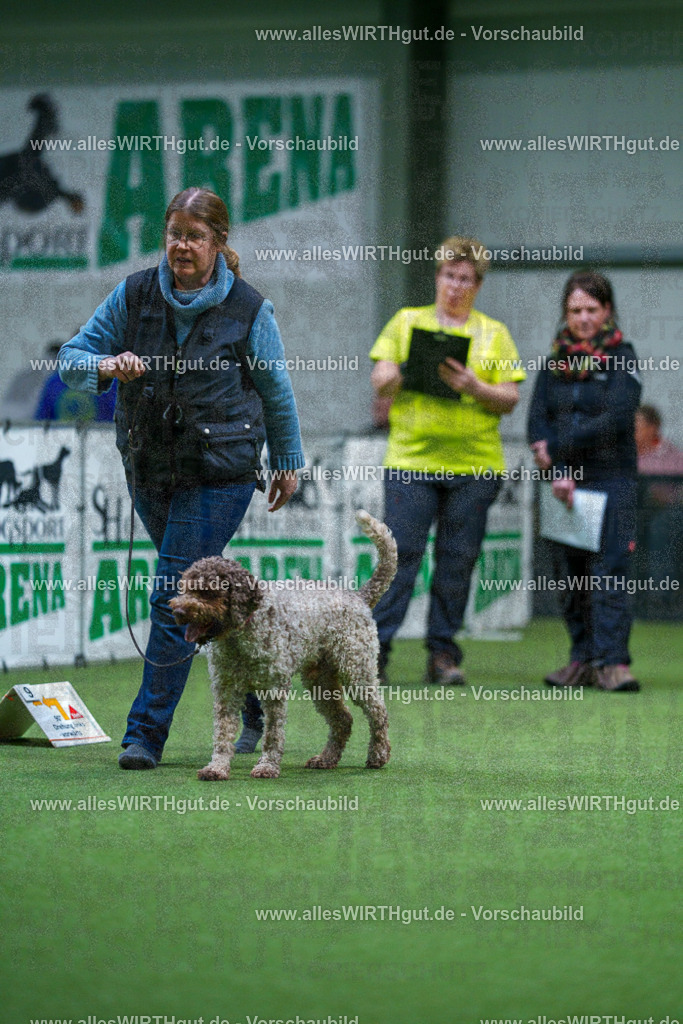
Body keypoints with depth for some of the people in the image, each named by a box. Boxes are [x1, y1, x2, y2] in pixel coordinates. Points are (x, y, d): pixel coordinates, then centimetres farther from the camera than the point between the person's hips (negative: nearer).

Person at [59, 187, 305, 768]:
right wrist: (108, 366, -22)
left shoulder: (248, 309, -6)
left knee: (176, 596, -11)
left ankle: (147, 734, -8)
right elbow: (72, 358, 0)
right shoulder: (135, 295, 0)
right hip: (147, 469, 4)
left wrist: (288, 461, 16)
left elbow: (276, 391, 7)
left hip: (219, 474, -4)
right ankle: (260, 698, 35)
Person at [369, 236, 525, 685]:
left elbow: (510, 399, 6)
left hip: (474, 465, 1)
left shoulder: (495, 334, 13)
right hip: (411, 460, -1)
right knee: (401, 553, -9)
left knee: (458, 560, 1)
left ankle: (443, 653, 9)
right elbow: (379, 381, 6)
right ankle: (376, 650, -7)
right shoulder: (407, 322, 13)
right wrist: (399, 371, -16)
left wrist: (474, 387, -12)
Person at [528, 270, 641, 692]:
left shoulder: (622, 358, -1)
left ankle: (613, 661, -17)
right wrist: (560, 474, -10)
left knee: (608, 571, -12)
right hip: (565, 483, 5)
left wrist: (558, 446, -11)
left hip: (611, 480, -5)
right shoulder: (555, 362, 12)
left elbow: (616, 419, -13)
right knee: (569, 576, 4)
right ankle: (583, 659, 11)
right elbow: (538, 419, 4)